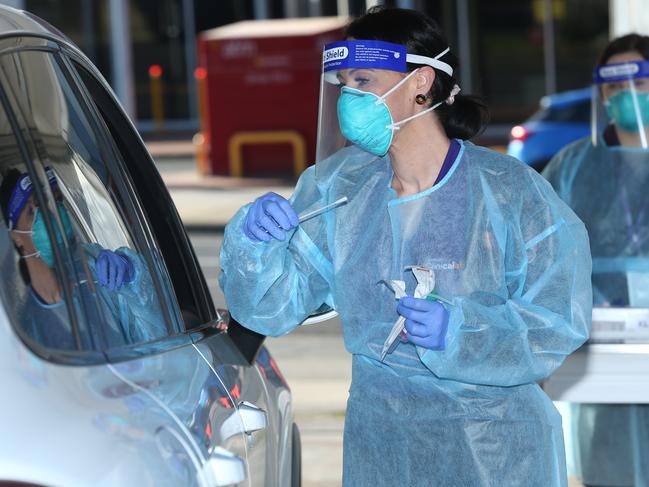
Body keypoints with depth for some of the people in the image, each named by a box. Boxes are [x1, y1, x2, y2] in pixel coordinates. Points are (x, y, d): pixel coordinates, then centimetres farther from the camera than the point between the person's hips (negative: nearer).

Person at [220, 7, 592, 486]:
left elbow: (558, 325, -14)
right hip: (377, 442, 3)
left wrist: (461, 330, -28)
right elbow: (275, 305, 0)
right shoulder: (336, 187, 0)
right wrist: (253, 243, -19)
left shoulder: (510, 190, -12)